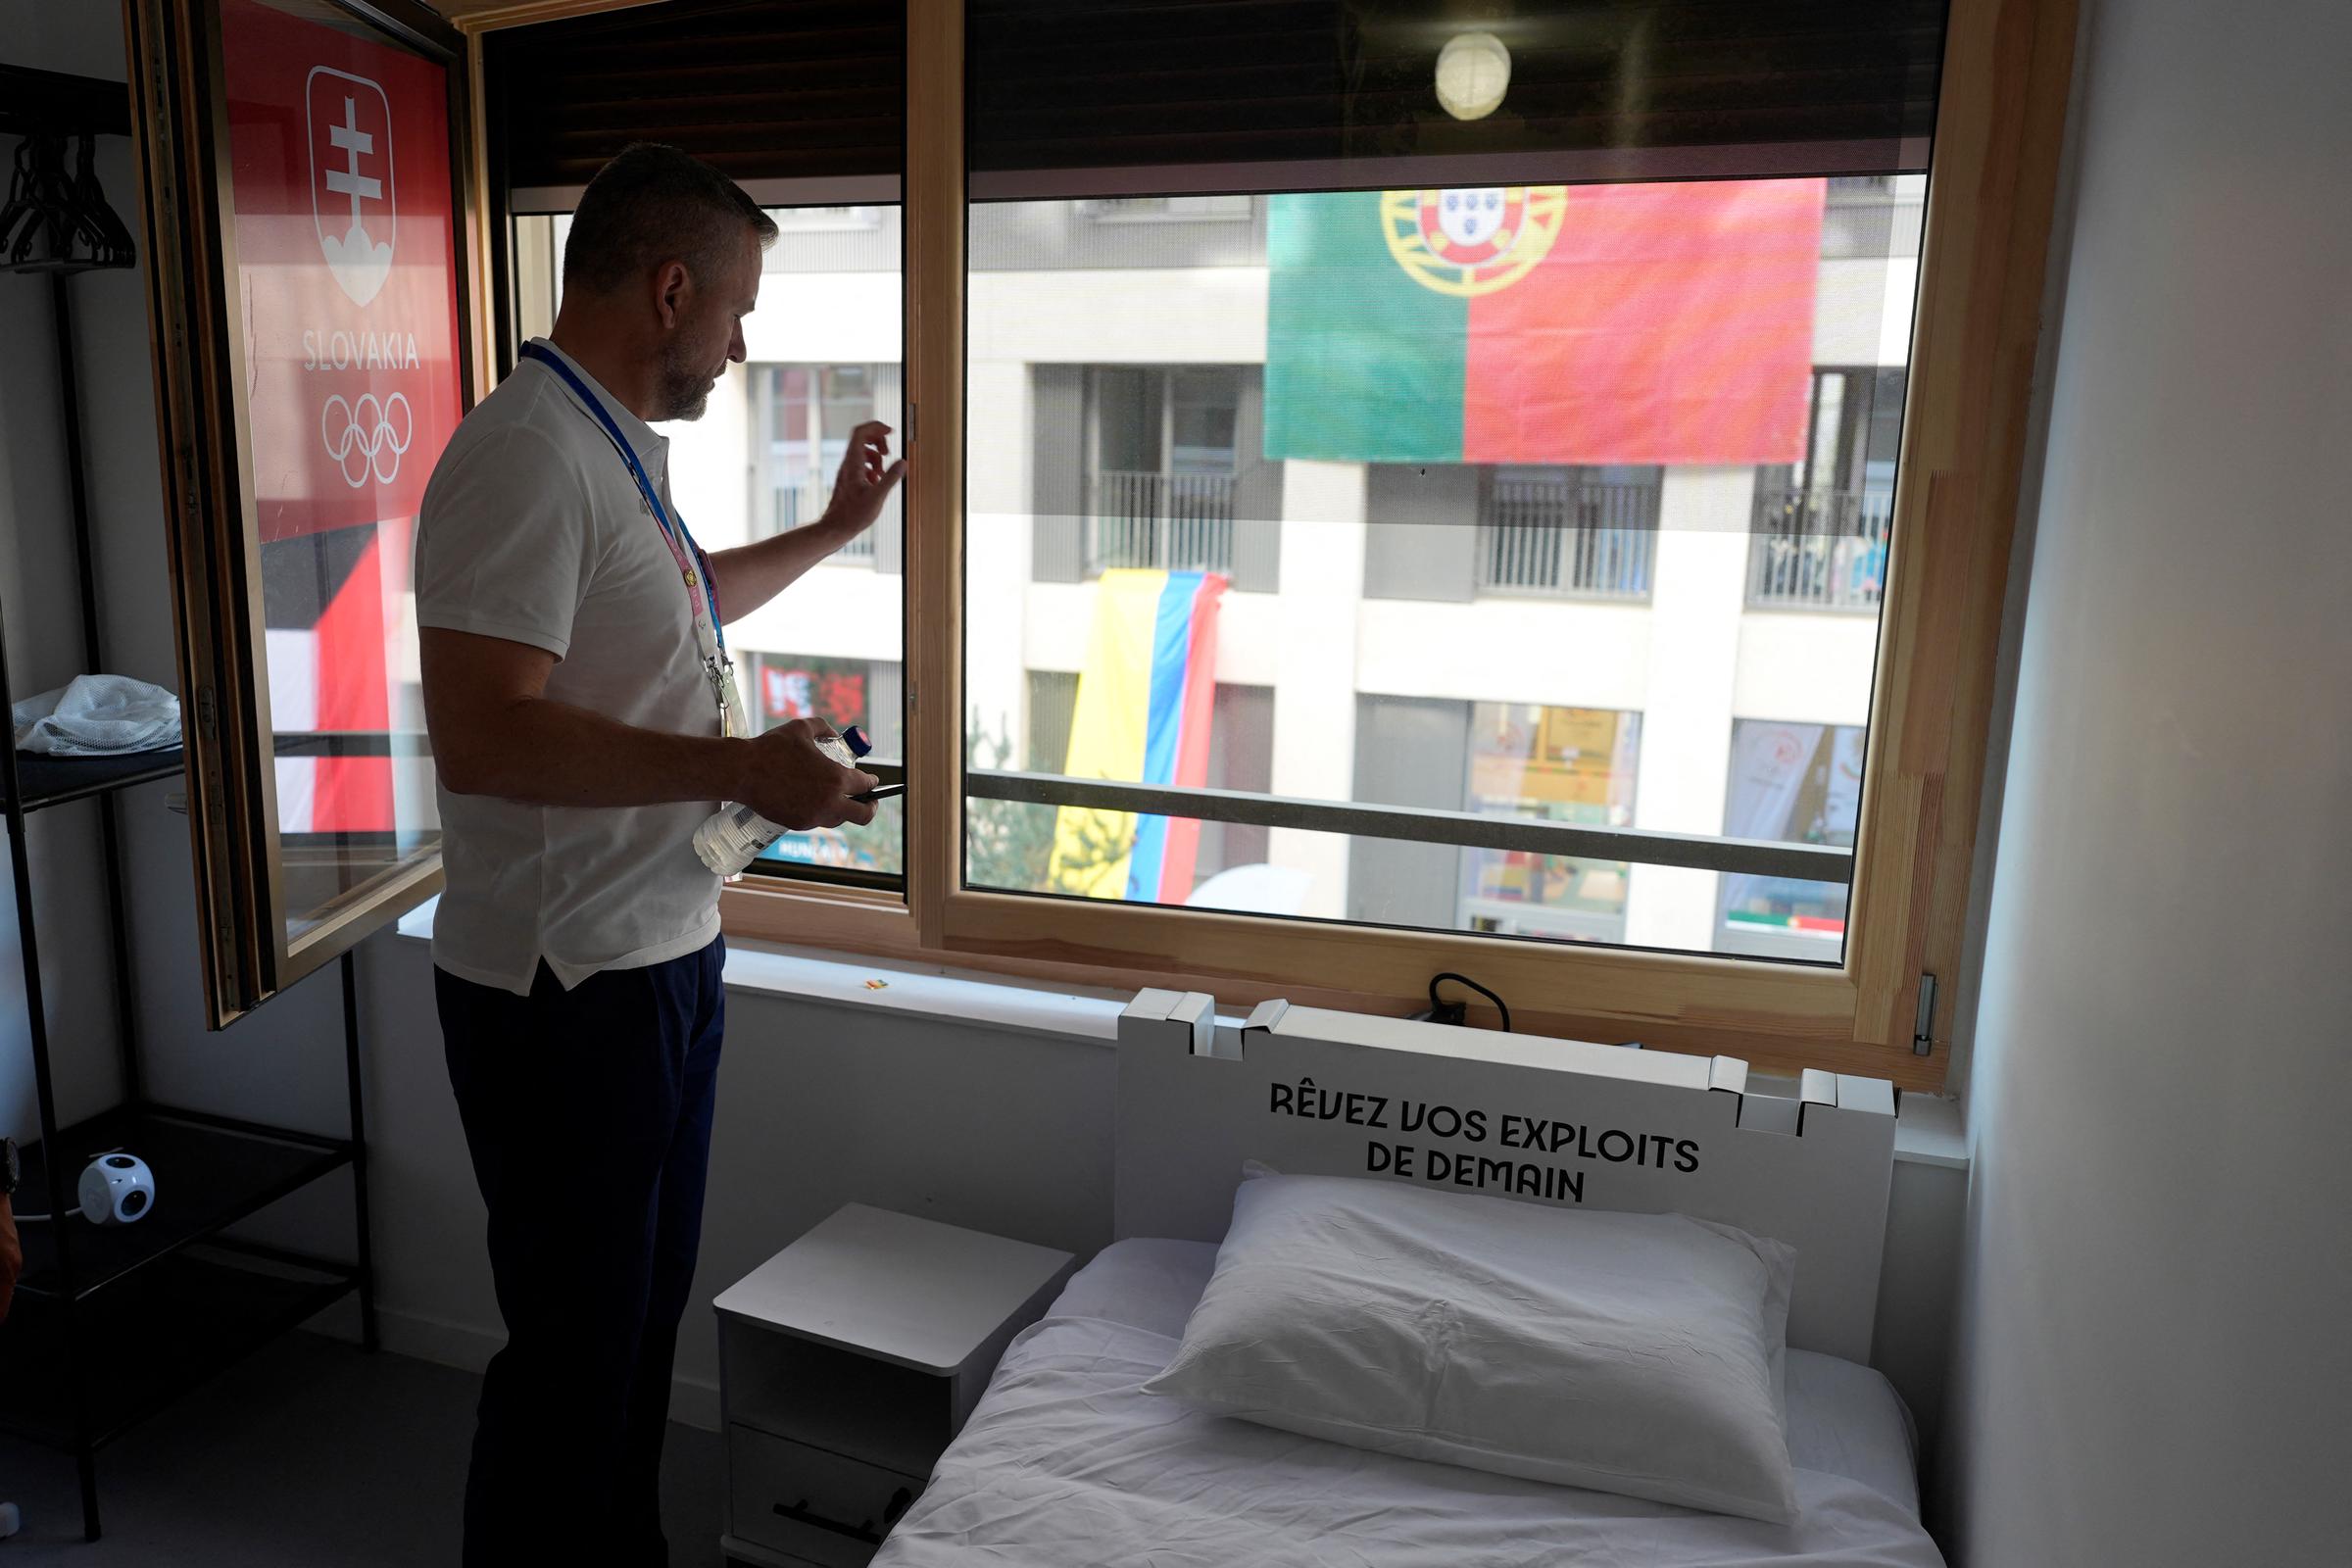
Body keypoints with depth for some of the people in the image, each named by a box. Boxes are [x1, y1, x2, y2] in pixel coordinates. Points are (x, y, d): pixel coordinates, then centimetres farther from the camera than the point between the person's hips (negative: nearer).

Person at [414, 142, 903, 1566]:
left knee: (647, 1306, 22)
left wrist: (837, 529, 33)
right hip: (564, 984, -10)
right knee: (576, 1347, 4)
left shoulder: (625, 448, 13)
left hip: (664, 953, 10)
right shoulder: (529, 453, -20)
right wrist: (743, 768, -26)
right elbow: (481, 737, -29)